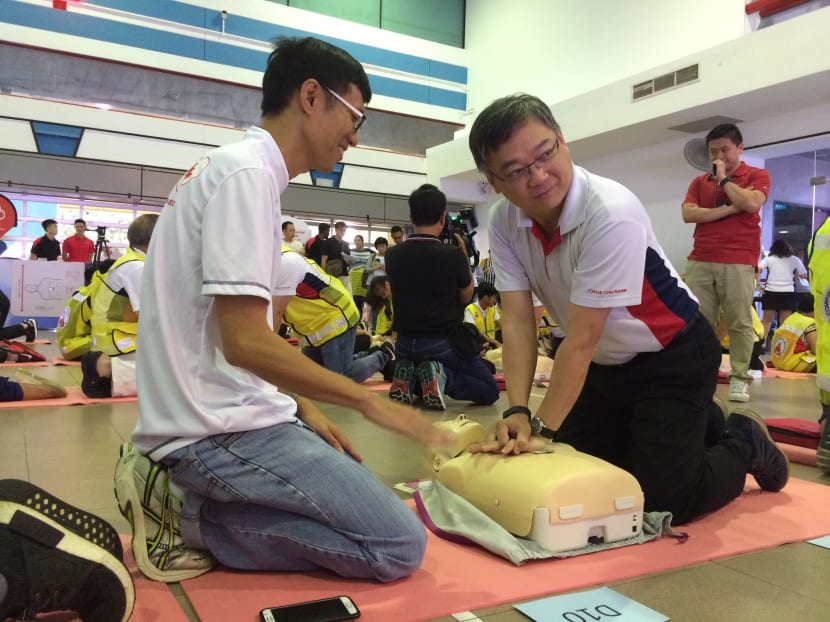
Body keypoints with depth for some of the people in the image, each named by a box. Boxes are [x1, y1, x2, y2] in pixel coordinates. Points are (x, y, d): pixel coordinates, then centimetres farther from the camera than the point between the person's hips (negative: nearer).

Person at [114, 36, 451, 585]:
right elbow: (246, 343, -23)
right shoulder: (247, 172, -15)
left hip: (222, 417, 10)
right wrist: (367, 400, -12)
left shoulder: (234, 168, 15)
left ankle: (183, 496, 7)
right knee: (400, 546, -9)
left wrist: (304, 409, 12)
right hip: (223, 429, -10)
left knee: (368, 495, 15)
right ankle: (189, 517, -6)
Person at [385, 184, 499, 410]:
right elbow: (466, 297, 1)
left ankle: (409, 379, 1)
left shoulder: (392, 254, -5)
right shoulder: (453, 254, -16)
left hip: (405, 343, 5)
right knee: (489, 390, 11)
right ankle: (442, 376, -13)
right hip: (442, 343, -5)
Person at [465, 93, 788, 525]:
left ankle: (744, 443, 21)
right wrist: (517, 414, -25)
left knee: (664, 499, -11)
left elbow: (580, 340, -31)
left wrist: (541, 428, -28)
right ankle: (697, 424, 32)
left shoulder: (611, 214, -33)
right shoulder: (503, 221, -13)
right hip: (604, 364, 7)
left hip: (673, 359, -6)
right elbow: (517, 320, -15)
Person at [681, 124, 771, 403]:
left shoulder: (757, 176, 8)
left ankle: (739, 378, 3)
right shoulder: (699, 182, 16)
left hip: (738, 262, -3)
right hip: (700, 262, 3)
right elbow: (688, 213, 0)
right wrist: (729, 209, -7)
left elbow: (751, 204, -12)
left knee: (740, 323, -2)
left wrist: (723, 178, -1)